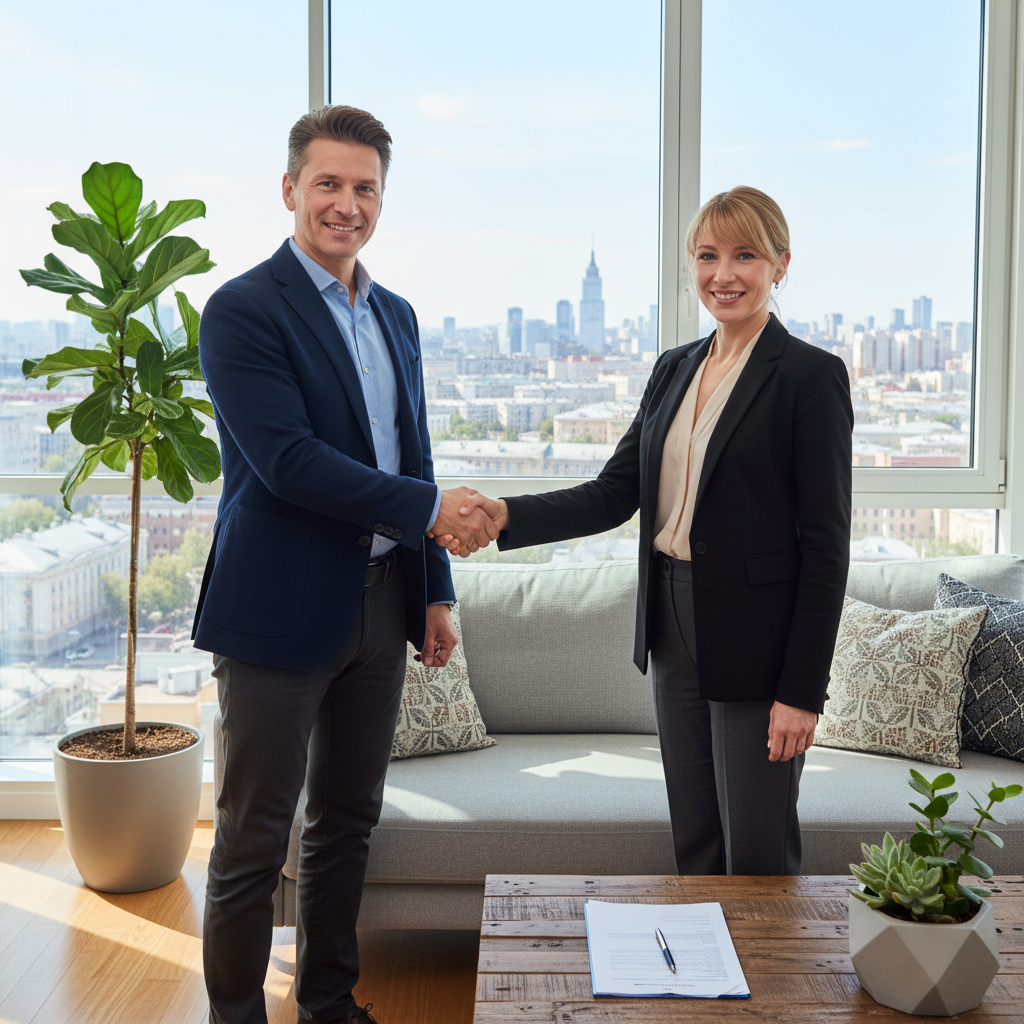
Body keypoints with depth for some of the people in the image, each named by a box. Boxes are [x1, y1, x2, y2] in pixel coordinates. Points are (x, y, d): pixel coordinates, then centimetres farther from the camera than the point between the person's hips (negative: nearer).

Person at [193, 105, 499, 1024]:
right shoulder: (243, 310, -10)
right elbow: (287, 460, -20)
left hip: (381, 598, 7)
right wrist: (428, 508, -15)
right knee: (254, 839, 3)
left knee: (349, 820, 18)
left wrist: (434, 590, 14)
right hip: (282, 608, -7)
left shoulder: (395, 315, 13)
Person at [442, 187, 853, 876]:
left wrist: (801, 690, -14)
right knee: (695, 849, 15)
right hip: (676, 635, 6)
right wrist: (507, 516, -10)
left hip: (756, 639, -6)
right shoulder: (674, 369, 12)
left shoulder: (811, 375, -9)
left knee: (759, 859, 3)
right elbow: (615, 494, 6)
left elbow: (826, 544, -11)